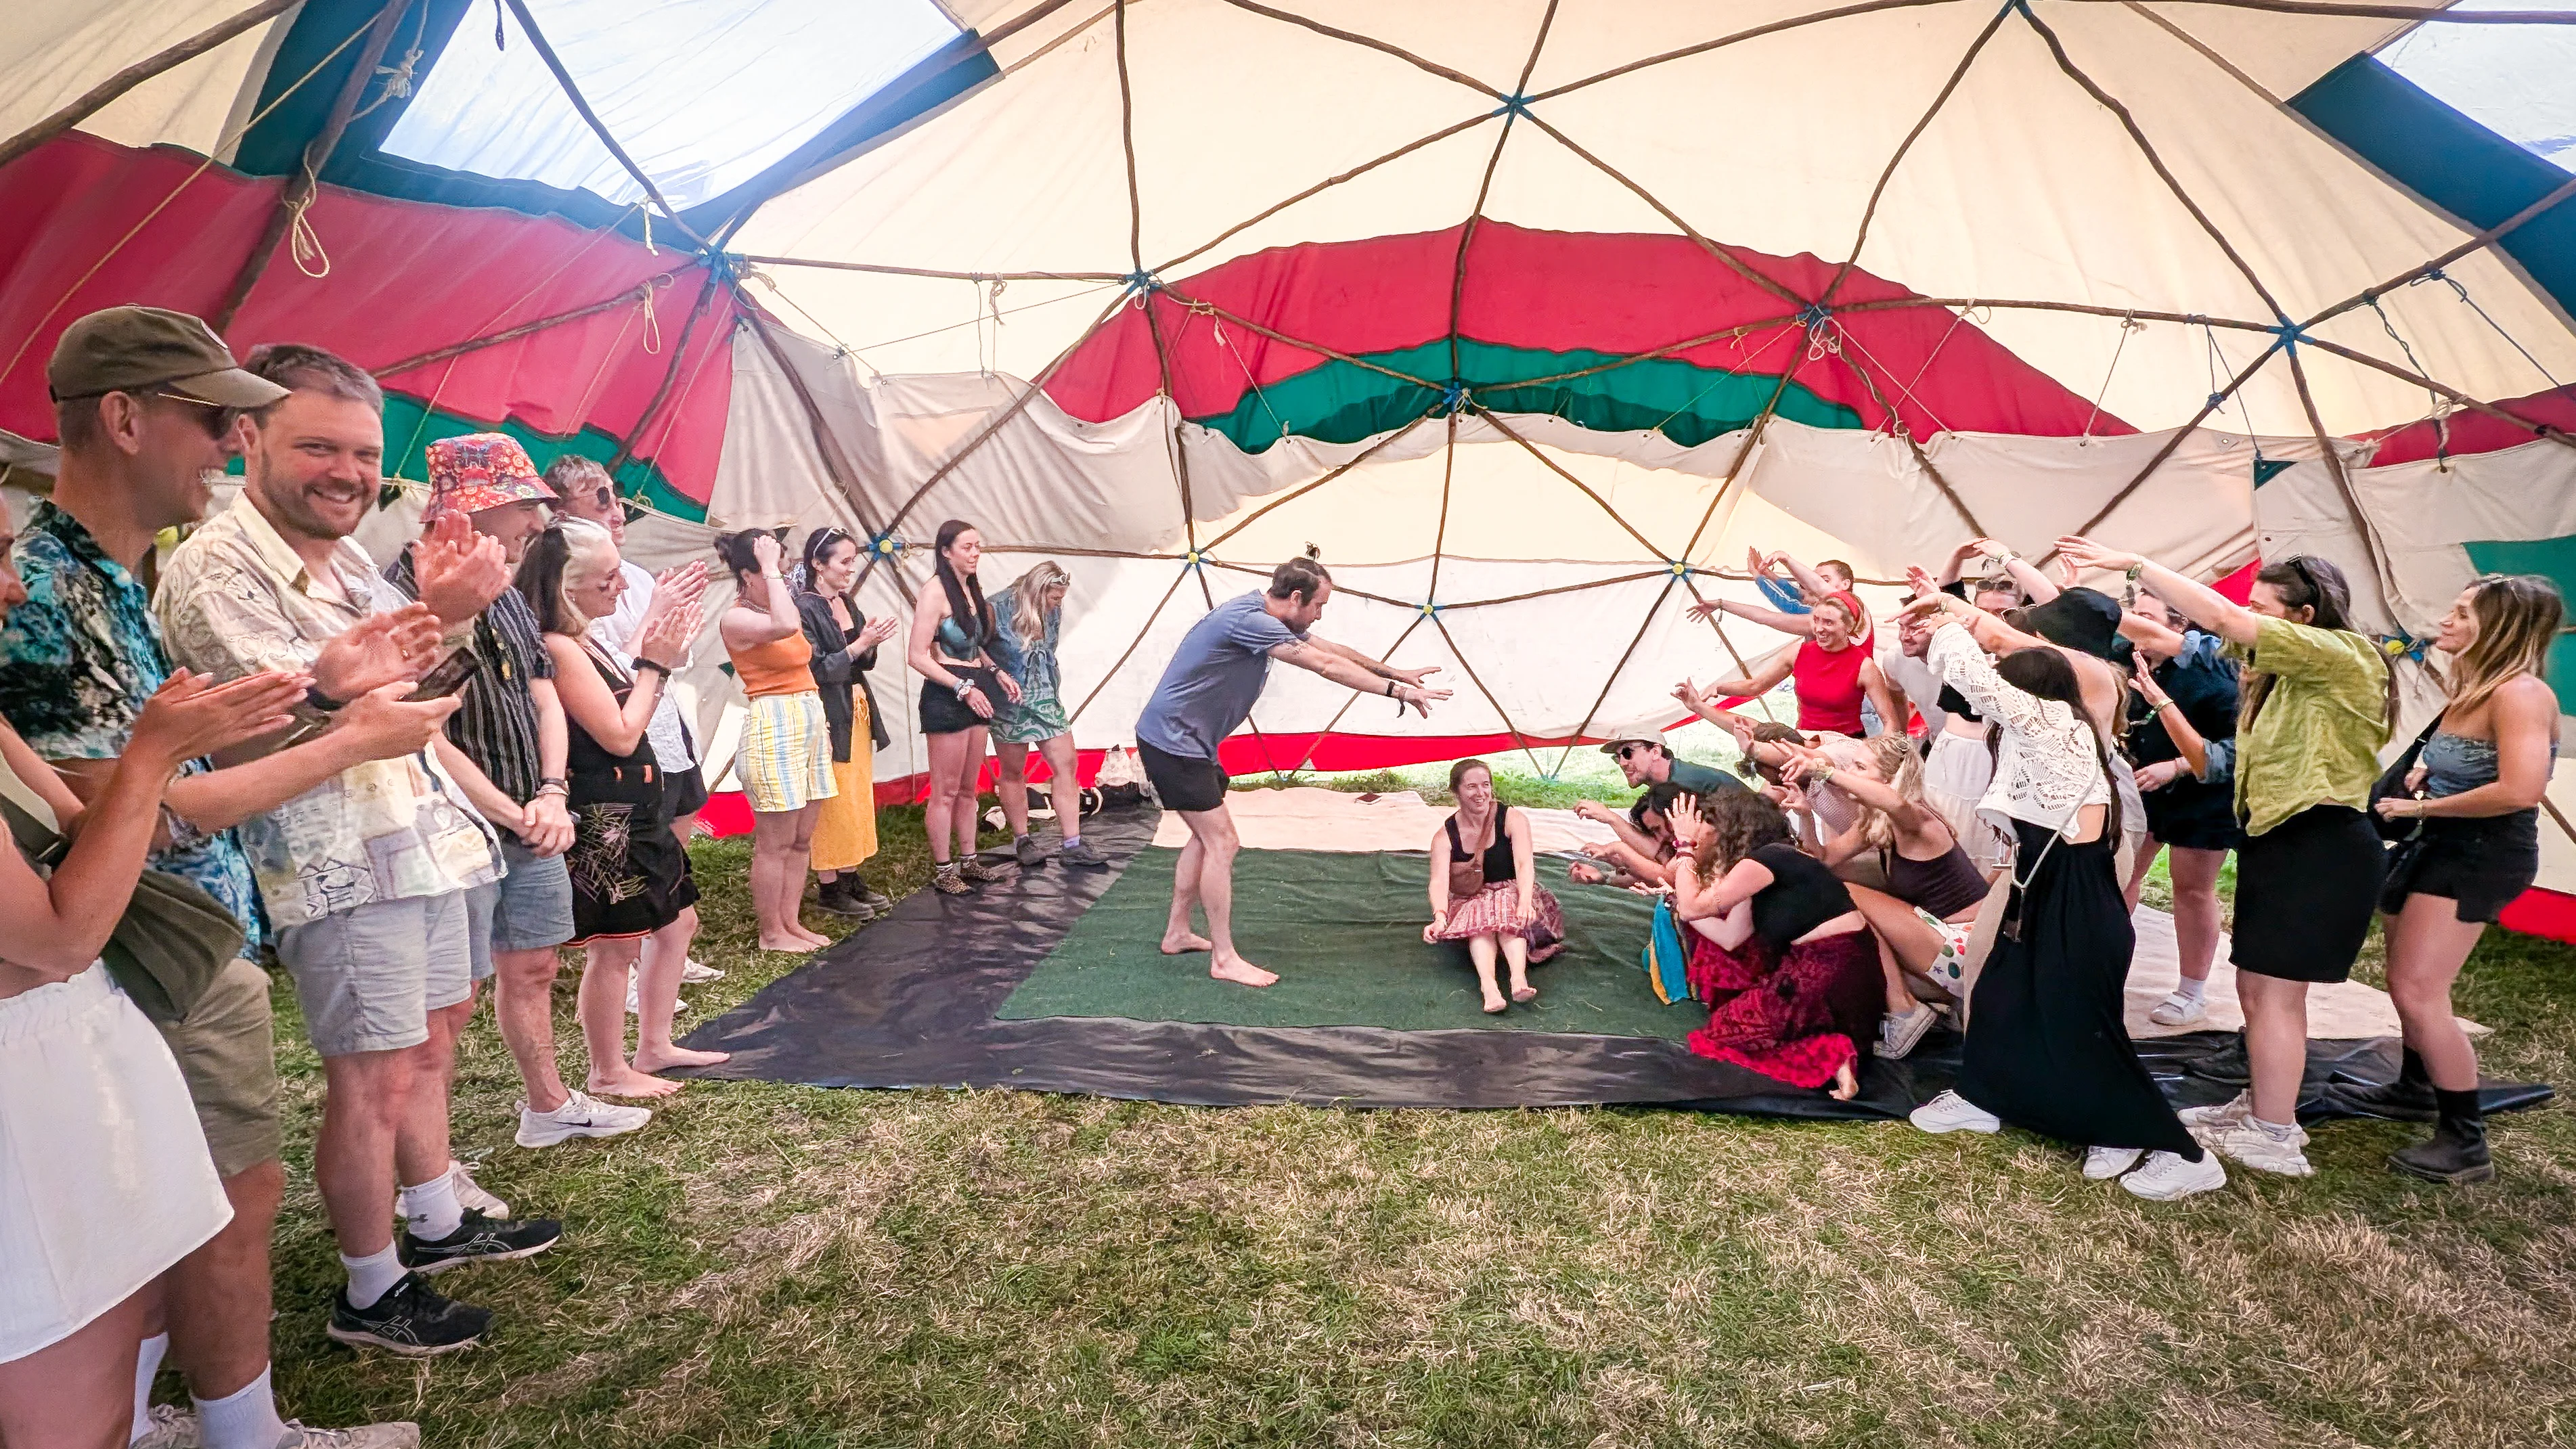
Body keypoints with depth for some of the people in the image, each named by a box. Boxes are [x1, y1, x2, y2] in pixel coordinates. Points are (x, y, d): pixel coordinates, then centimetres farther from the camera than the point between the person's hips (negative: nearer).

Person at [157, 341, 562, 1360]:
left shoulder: (347, 560, 13)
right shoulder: (214, 569, -14)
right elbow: (309, 718, -23)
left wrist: (442, 606, 5)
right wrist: (433, 616, -28)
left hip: (422, 838, 8)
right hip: (337, 864, -8)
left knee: (423, 1049, 18)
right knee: (373, 1080, 0)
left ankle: (437, 1226, 35)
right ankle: (370, 1296, 16)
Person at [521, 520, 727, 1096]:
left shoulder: (584, 644, 11)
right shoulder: (560, 649, -19)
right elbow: (620, 735, -20)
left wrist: (657, 656, 9)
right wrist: (654, 666, -10)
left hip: (637, 810, 11)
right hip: (604, 817, -11)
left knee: (678, 922, 19)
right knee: (617, 945, 0)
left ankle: (654, 1047, 30)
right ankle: (609, 1073, 16)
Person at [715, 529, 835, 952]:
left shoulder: (776, 605, 16)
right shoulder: (736, 618, -10)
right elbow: (787, 626, -31)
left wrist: (820, 721, 18)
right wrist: (770, 569, -22)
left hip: (809, 723, 9)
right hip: (773, 727, -9)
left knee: (802, 838, 12)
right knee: (775, 842, -1)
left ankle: (791, 922, 21)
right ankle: (771, 933, 9)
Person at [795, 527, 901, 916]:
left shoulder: (847, 604, 11)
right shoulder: (805, 608, -14)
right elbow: (817, 670, -17)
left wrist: (871, 643, -3)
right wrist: (861, 643, -18)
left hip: (858, 713, 9)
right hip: (830, 719, -9)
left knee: (859, 800, 13)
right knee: (832, 804, -3)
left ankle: (851, 880, 22)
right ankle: (828, 888, 7)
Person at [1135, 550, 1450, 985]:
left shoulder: (1273, 620, 7)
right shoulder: (1249, 620, -24)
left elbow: (1334, 649, 16)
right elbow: (1325, 665, -25)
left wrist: (1396, 672, 16)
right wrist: (1397, 691, -21)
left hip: (1187, 740, 11)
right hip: (1173, 741, -11)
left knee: (1206, 836, 19)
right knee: (1222, 842, -9)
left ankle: (1177, 933, 29)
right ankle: (1224, 959, -3)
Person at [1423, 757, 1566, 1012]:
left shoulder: (1513, 820, -6)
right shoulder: (1444, 836, -5)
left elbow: (1524, 864, -21)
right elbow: (1439, 881, -19)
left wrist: (1525, 901, -41)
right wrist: (1440, 917, -40)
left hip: (1512, 895, 0)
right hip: (1469, 904, 0)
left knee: (1506, 908, -34)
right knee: (1479, 915, -33)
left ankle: (1519, 978, -56)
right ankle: (1488, 986, -56)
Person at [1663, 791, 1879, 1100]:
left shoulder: (1767, 858, -12)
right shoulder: (1769, 860, 15)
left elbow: (1692, 909, -14)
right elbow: (1729, 939, 12)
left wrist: (1686, 845, -4)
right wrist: (1674, 897, 19)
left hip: (1835, 974, -9)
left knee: (1723, 1034, 0)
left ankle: (1829, 1053, -12)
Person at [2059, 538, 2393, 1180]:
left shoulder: (2344, 656, -14)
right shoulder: (2278, 665, 13)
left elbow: (2222, 617, -21)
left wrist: (2134, 563, -18)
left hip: (2323, 845, -9)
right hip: (2275, 839, 9)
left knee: (2275, 991, -5)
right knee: (2256, 986, 14)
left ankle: (2274, 1139, 3)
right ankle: (2262, 1105, 27)